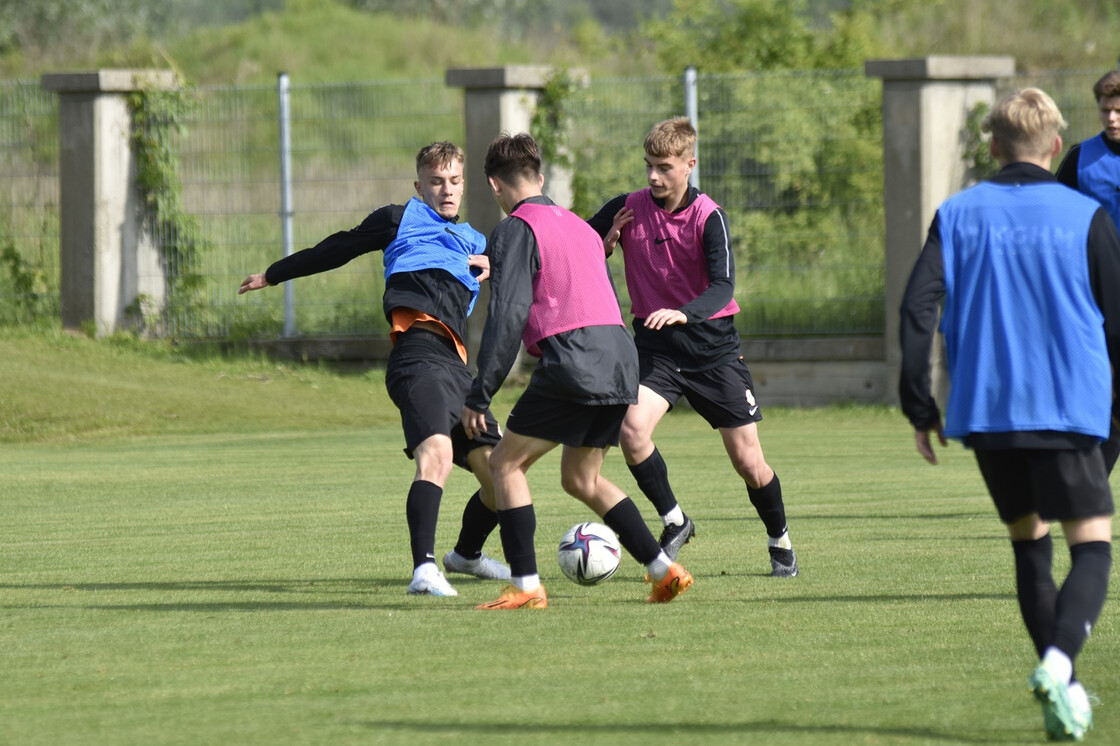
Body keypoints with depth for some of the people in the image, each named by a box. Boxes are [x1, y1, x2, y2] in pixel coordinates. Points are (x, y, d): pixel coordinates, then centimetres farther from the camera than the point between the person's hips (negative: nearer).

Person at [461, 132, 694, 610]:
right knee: (580, 479, 21)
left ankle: (526, 586, -4)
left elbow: (508, 316, -11)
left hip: (572, 361, -8)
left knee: (505, 464, 3)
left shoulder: (516, 229, -1)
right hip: (621, 356, 8)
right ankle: (665, 570, 14)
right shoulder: (577, 225, 25)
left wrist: (479, 396, -11)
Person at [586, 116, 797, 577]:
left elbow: (723, 286, -23)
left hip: (712, 345, -2)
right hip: (655, 347, 2)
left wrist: (683, 314, -42)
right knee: (632, 429, -25)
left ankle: (780, 542, 26)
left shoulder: (708, 216, -11)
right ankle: (674, 522, -3)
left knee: (748, 461, 0)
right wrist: (604, 246, -12)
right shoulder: (626, 210, -2)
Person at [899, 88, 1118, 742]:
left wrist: (920, 406, 4)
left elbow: (918, 307, -2)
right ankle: (1058, 661, -27)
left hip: (985, 413, 3)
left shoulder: (958, 215, 6)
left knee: (1029, 542, 17)